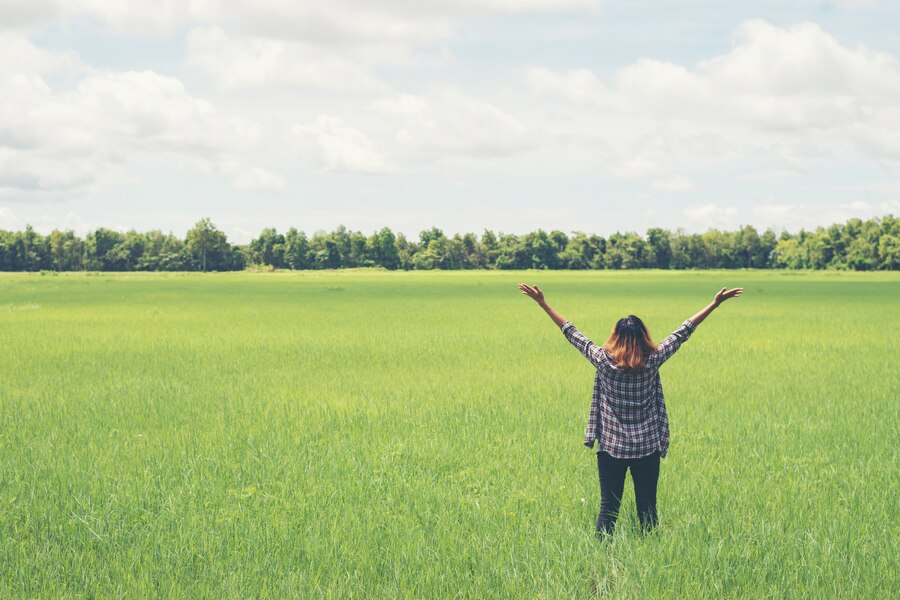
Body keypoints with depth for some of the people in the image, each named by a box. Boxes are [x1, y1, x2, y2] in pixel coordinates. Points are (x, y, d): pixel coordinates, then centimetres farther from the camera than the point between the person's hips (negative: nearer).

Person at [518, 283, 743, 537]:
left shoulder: (603, 361, -8)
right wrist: (716, 303, 7)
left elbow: (571, 332, -1)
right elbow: (683, 332, -1)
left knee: (608, 507, 4)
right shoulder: (652, 361, -7)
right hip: (647, 448, 0)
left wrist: (543, 304, 6)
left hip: (610, 447, 0)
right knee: (647, 508, 7)